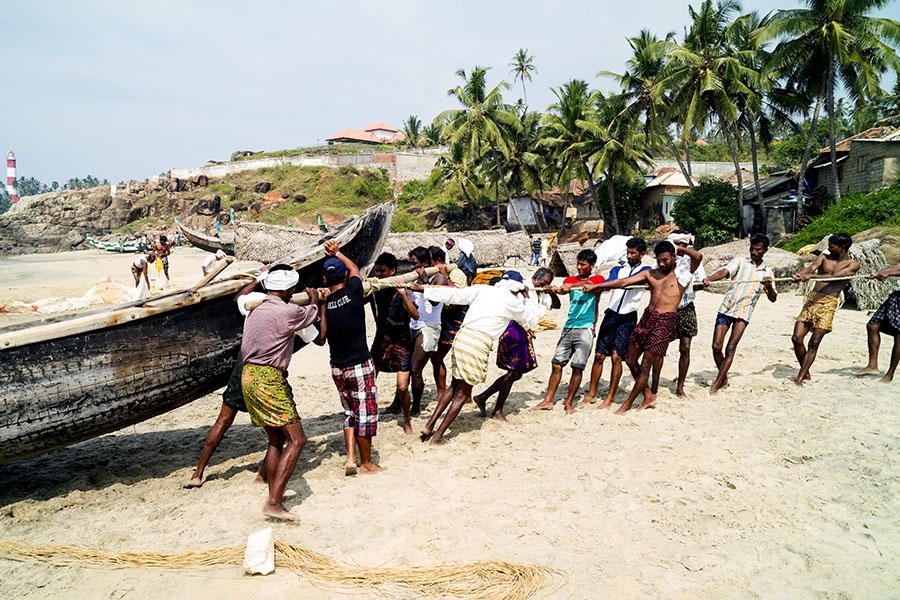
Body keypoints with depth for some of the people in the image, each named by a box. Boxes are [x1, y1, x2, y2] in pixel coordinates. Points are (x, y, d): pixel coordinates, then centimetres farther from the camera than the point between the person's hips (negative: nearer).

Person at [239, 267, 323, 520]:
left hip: (249, 374, 9)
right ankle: (274, 502, -12)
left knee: (276, 439, 16)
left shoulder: (254, 310, 13)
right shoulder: (289, 312, -9)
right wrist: (315, 297, 30)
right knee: (296, 440, -7)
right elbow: (317, 313, 8)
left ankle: (274, 496, 20)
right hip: (269, 378, -9)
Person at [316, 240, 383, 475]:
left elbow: (320, 339, 2)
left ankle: (350, 459, 15)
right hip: (359, 365, -5)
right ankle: (366, 464, 18)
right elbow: (355, 268, 11)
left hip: (337, 368, 5)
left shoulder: (325, 303, -3)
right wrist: (337, 252, 23)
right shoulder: (353, 292, -11)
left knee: (350, 412, 21)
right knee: (366, 414, 8)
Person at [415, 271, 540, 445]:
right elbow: (532, 319, 25)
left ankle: (429, 425, 18)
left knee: (454, 386, 22)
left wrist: (424, 290, 12)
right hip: (480, 344, -4)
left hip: (461, 337, 5)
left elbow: (453, 294, 9)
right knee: (463, 393, 9)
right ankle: (438, 435, 9)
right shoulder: (513, 302, 8)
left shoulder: (482, 289, 15)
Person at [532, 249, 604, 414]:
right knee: (557, 364, 1)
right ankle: (548, 400, 7)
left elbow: (588, 285, -19)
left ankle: (568, 403, 7)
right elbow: (563, 288, -8)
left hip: (585, 329, -4)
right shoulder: (570, 279, 15)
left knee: (577, 368, -4)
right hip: (568, 327, 4)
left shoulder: (597, 279, 4)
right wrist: (556, 289, -31)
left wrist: (572, 286, -37)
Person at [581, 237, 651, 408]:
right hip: (611, 315, 4)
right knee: (599, 355, 2)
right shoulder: (618, 269, 14)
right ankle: (592, 393, 12)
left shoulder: (645, 270, 0)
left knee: (616, 356, -7)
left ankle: (610, 397, 4)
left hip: (628, 318, -3)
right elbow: (608, 282, -3)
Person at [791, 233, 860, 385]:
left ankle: (799, 378, -2)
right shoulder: (824, 257, 13)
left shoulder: (853, 265, 2)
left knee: (814, 343, -7)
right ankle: (806, 373, 14)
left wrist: (811, 276, -31)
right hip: (812, 299, 4)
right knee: (797, 338, -5)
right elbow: (812, 267, -7)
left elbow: (834, 276, -16)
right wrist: (799, 275, -30)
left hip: (828, 303, -4)